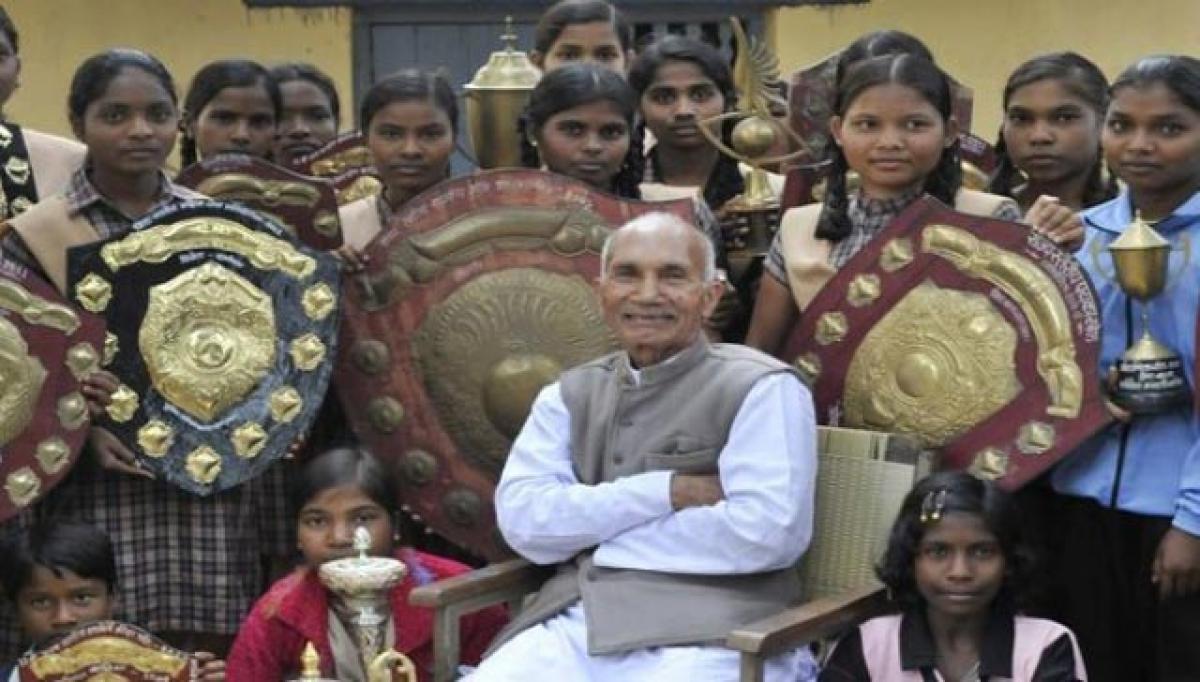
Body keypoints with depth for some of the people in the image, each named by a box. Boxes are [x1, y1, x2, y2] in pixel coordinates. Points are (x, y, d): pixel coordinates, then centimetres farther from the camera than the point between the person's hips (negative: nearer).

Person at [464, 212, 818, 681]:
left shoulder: (760, 388, 1)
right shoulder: (568, 395, 16)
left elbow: (766, 531, -12)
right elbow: (523, 518, 3)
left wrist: (591, 536, -4)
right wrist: (666, 491, -8)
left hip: (702, 633, -4)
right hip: (571, 621, 4)